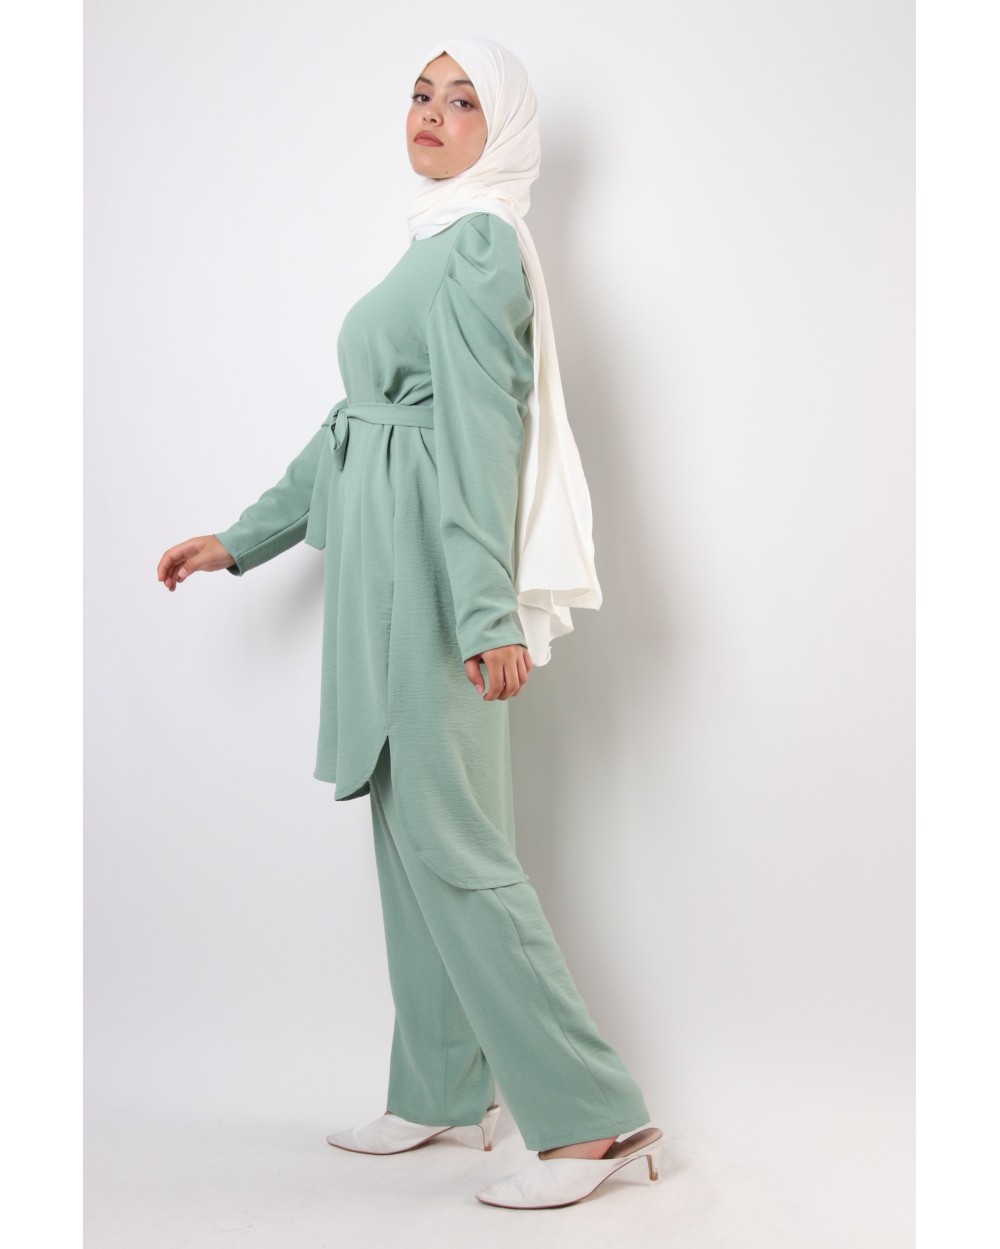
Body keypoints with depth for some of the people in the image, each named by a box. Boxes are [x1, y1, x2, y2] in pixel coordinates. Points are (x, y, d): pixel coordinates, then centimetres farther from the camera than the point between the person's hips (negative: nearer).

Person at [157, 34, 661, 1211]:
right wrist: (242, 539, 22)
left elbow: (482, 430, -19)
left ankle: (591, 1114, -1)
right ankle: (443, 1091, 25)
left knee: (452, 840, -9)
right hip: (384, 567, 10)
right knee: (412, 828, 13)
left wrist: (488, 608, -25)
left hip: (433, 569, -10)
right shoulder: (434, 245, 20)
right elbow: (355, 423, 21)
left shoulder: (479, 242, -8)